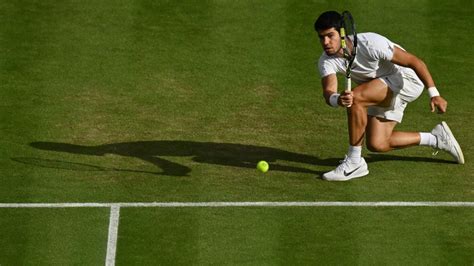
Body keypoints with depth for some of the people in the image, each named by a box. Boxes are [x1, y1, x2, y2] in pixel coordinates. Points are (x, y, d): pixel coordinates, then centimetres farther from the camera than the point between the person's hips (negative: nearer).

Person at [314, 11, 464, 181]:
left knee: (355, 98, -29)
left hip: (407, 79, -8)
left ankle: (354, 163, -20)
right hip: (383, 92, 8)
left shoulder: (370, 44, -31)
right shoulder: (326, 62, -14)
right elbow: (328, 93, -29)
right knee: (376, 145, 1)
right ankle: (436, 138, 19)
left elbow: (414, 62, -25)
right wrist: (338, 100, -54)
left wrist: (434, 94, -27)